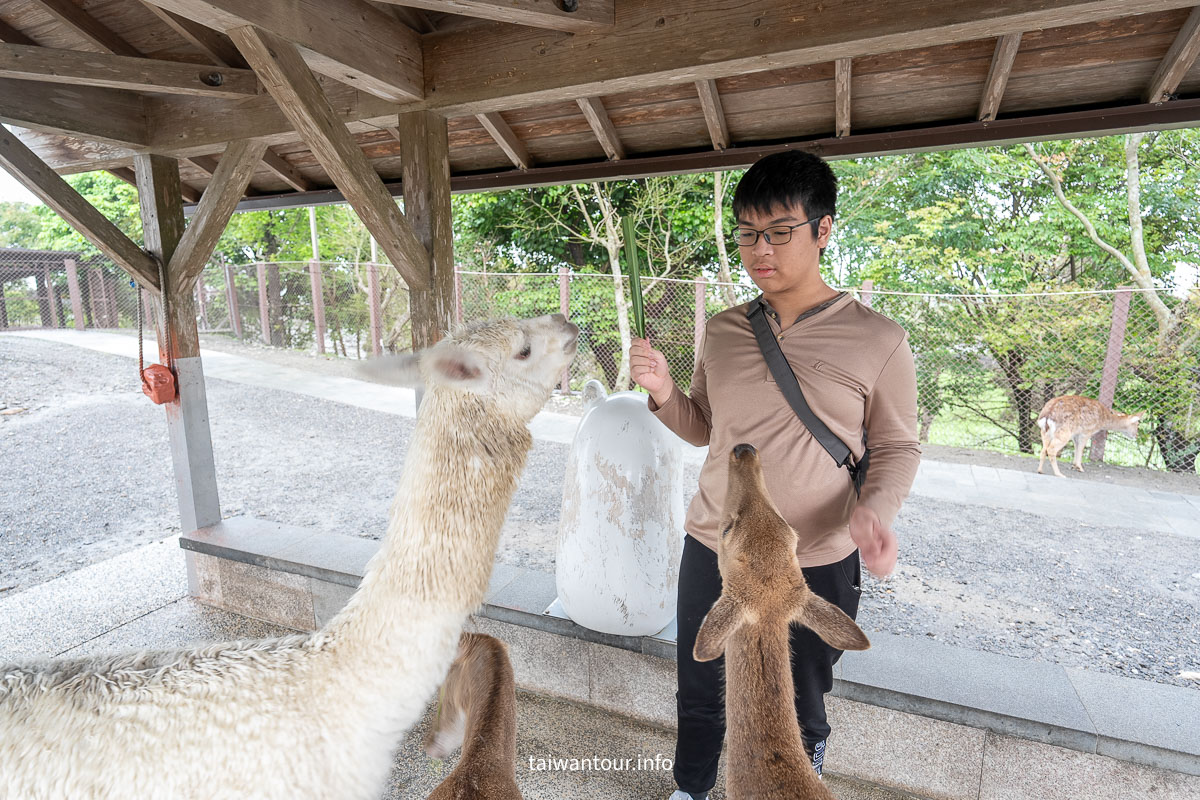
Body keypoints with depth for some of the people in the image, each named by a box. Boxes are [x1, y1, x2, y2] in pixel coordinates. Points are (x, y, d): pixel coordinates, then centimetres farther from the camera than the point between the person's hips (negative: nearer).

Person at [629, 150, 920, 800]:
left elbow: (896, 447, 0)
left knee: (796, 719, 19)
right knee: (699, 696, 24)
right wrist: (663, 393, -10)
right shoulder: (723, 331, 1)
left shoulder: (876, 340, -10)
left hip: (816, 566, -3)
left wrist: (873, 508, -20)